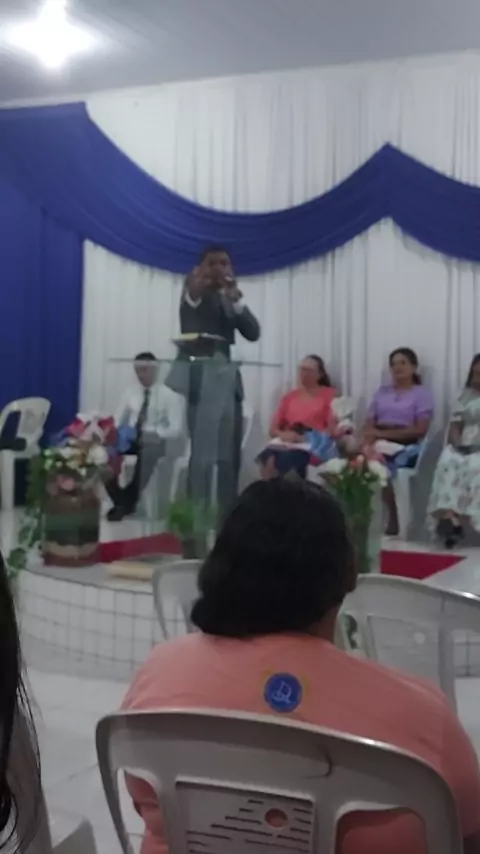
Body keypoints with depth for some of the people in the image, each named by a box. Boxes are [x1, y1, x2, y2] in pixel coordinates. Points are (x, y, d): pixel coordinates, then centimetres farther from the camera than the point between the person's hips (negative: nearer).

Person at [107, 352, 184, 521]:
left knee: (147, 452, -40)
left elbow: (176, 428, -7)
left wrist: (156, 434, -24)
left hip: (154, 442, -4)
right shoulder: (130, 393, 13)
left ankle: (128, 503, -24)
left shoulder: (169, 395, 0)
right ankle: (120, 501, -14)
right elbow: (117, 422, 12)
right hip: (129, 439, 4)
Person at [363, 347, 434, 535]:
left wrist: (384, 434, -12)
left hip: (406, 447, -4)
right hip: (380, 444, 4)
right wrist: (370, 438, -12)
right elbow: (369, 424, 13)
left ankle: (393, 521, -24)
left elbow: (420, 430, -4)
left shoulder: (422, 393, 8)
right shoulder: (382, 391, 22)